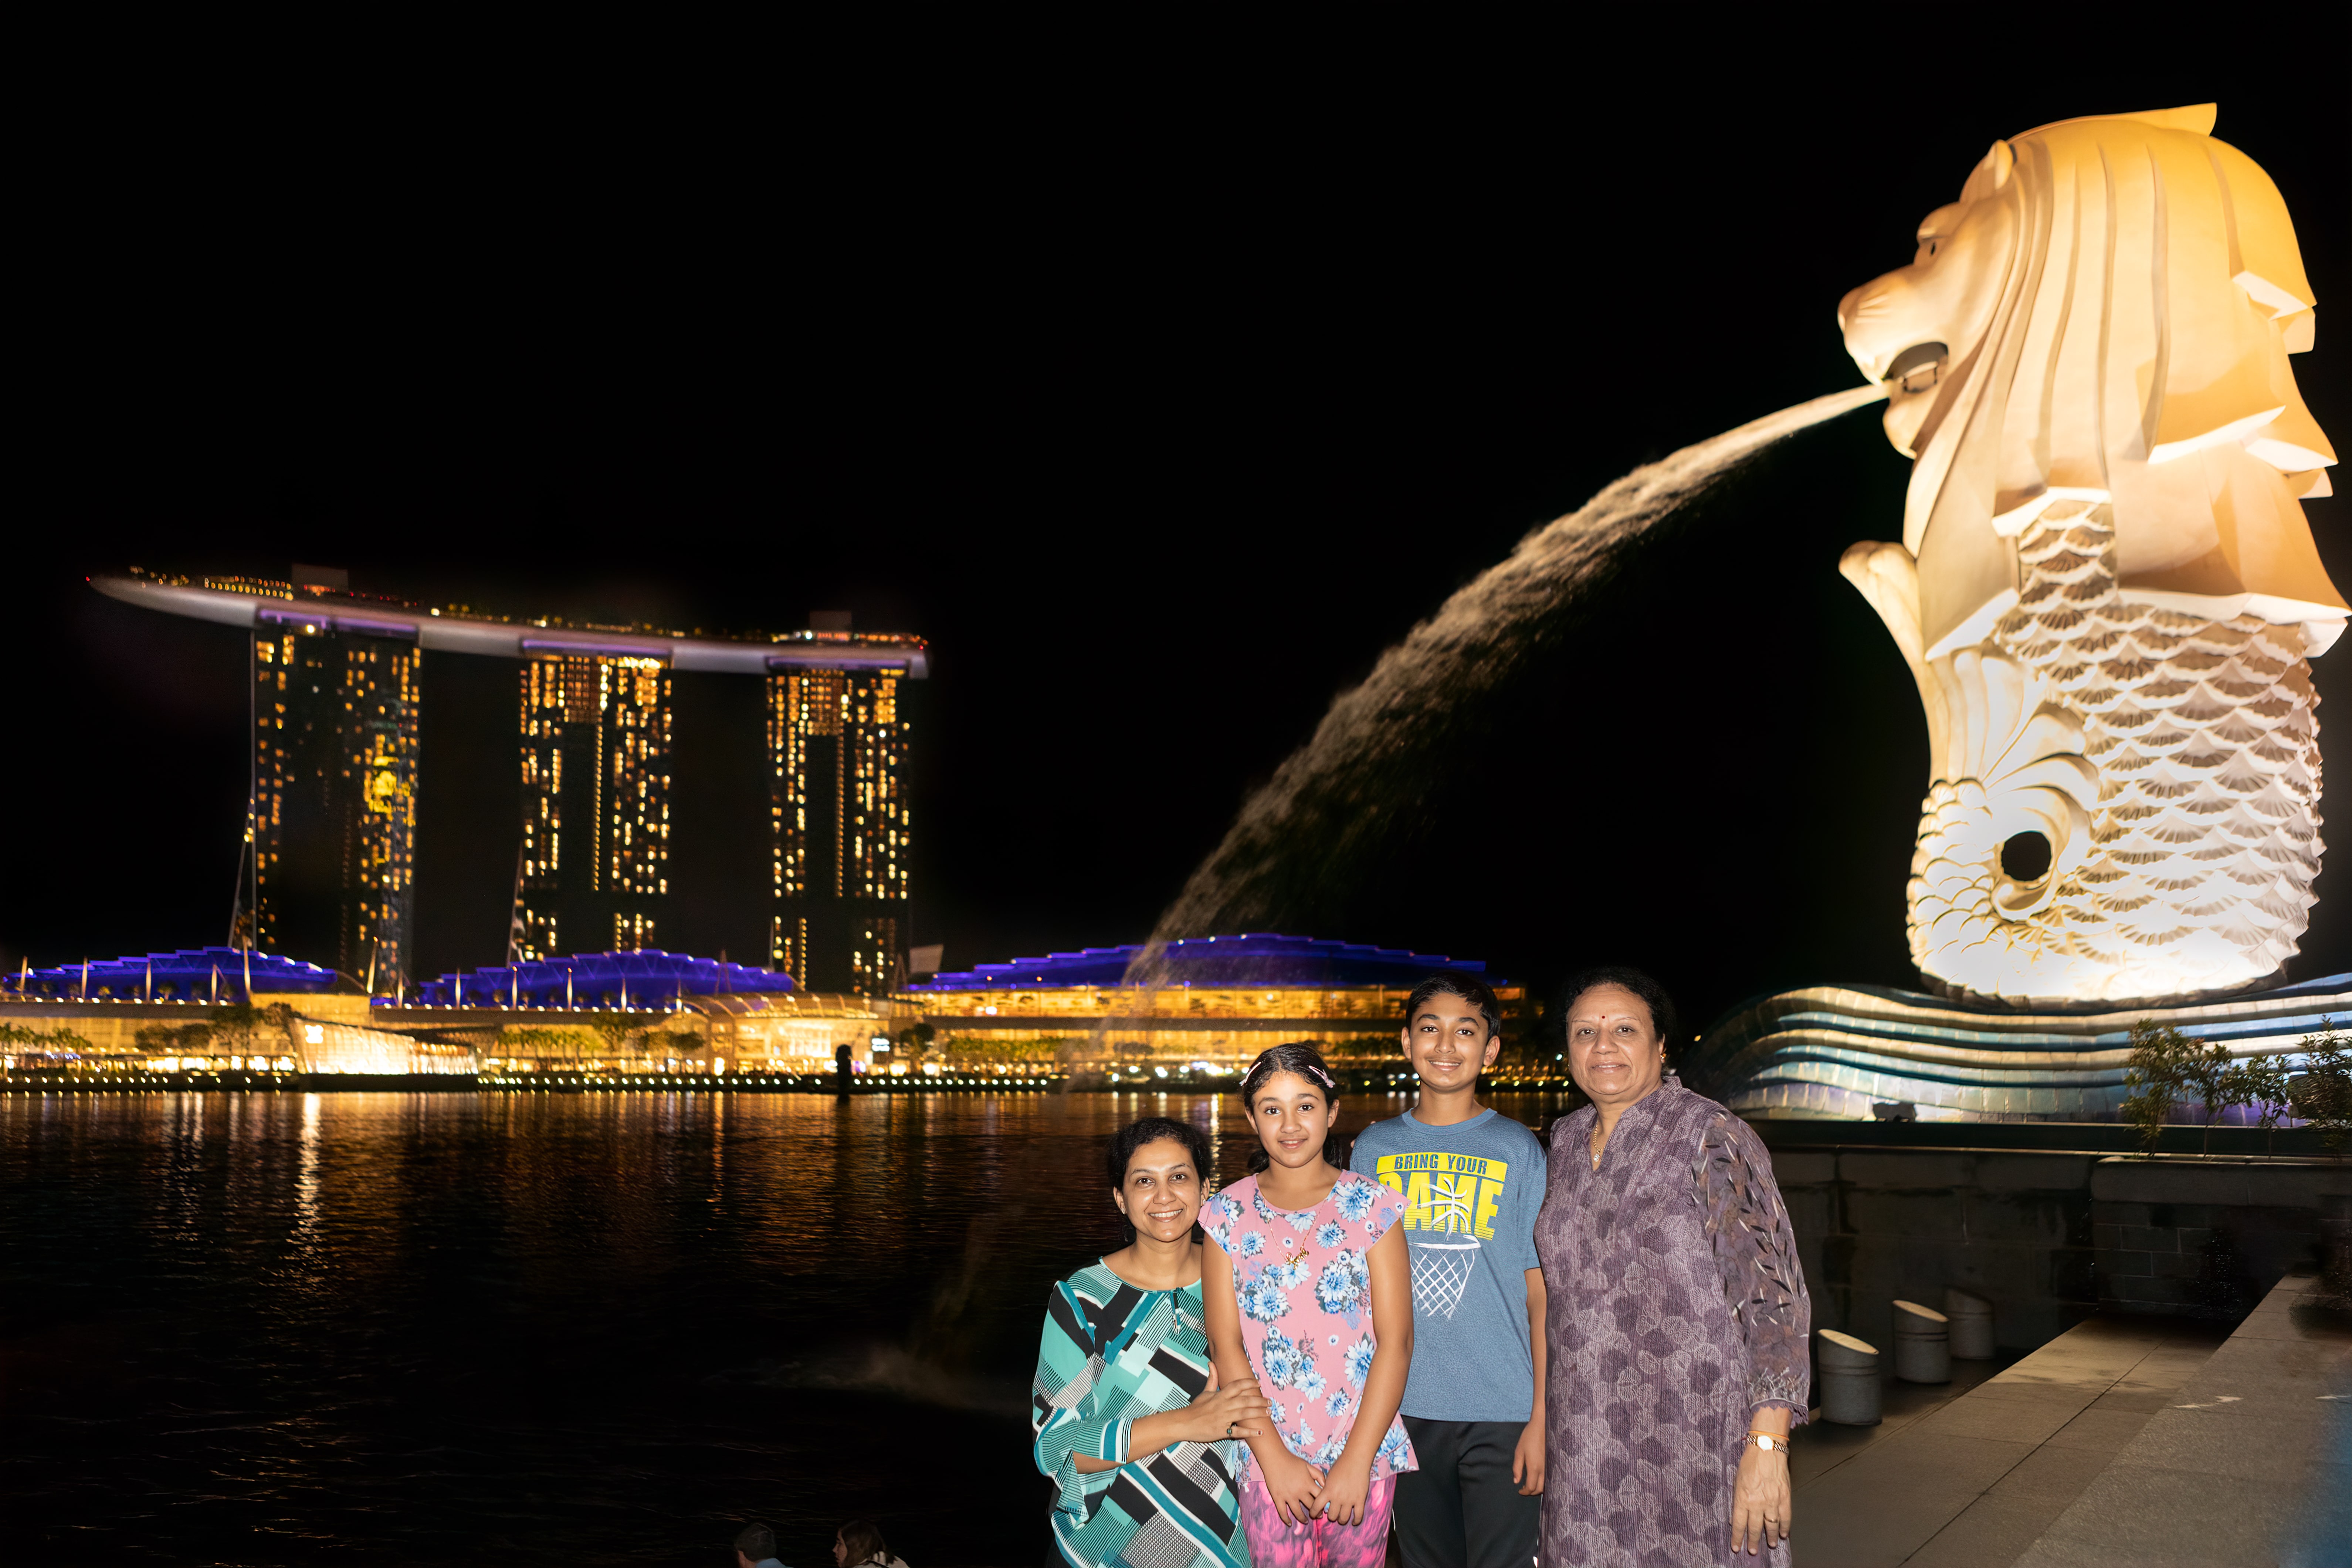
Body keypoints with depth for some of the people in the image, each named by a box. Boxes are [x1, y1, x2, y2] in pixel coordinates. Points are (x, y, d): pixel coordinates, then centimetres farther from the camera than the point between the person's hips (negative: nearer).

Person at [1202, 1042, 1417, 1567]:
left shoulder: (1371, 1205, -2)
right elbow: (1225, 1344, -2)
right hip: (1267, 1460, 0)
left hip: (1364, 1454, 0)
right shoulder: (1228, 1214, 2)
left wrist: (1357, 1461, -11)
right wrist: (1274, 1458, -9)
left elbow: (1396, 1340, -5)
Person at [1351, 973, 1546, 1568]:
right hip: (1403, 1410, 2)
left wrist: (1543, 1419, -7)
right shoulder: (1374, 1148, 7)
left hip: (1503, 1414, -2)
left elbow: (1543, 1295, -1)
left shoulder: (1518, 1151, 0)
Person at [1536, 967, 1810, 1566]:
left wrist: (1767, 1445, -21)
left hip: (1697, 1439, -5)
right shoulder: (1565, 1142, 9)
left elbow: (1775, 1296, -14)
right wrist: (1542, 1422, 15)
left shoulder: (1712, 1137, -10)